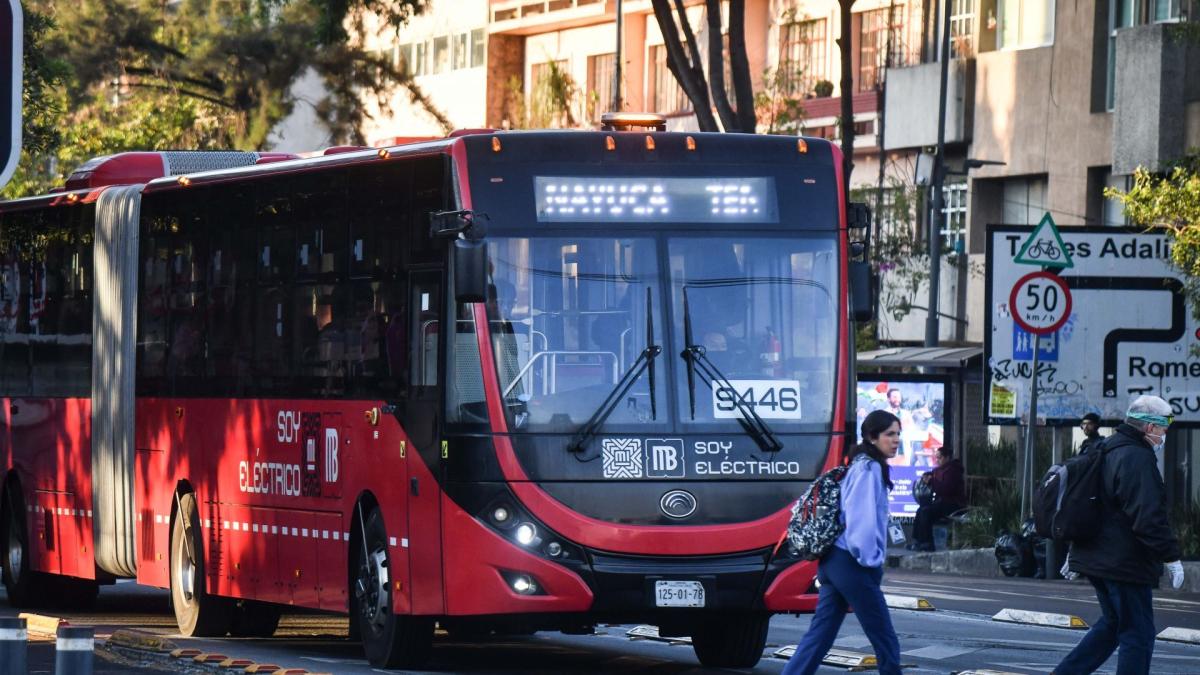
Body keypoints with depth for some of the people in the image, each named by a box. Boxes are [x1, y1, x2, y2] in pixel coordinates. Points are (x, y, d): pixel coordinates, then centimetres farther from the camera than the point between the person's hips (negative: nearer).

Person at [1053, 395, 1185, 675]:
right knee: (1138, 634, -2)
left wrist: (1075, 551, 30)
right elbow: (1150, 518, -25)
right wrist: (1172, 557, -19)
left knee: (1112, 624, 21)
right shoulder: (1138, 459, -19)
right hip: (1125, 564, -10)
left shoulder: (1107, 452, 14)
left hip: (1097, 556, 10)